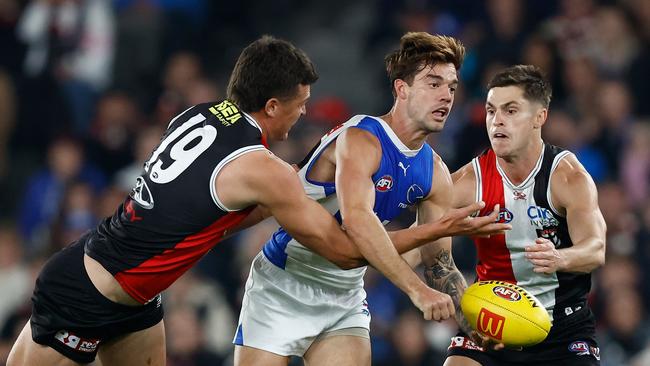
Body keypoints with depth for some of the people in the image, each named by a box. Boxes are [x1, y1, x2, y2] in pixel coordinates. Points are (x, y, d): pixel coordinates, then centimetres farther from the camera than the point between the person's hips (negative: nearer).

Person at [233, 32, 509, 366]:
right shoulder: (360, 140, -21)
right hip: (282, 285, -6)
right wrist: (417, 290, -45)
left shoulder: (435, 174, 2)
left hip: (345, 295, 6)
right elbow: (356, 220, -38)